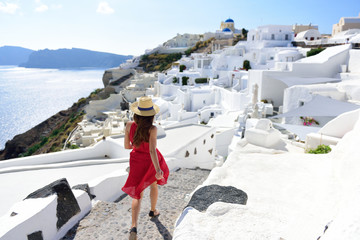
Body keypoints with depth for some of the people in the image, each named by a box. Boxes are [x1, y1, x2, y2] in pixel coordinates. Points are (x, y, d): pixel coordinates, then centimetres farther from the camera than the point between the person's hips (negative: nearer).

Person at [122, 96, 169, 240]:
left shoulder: (129, 125, -18)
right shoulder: (152, 129, -28)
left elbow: (126, 146, -6)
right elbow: (152, 151, -38)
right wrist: (158, 170, -46)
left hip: (137, 161, 2)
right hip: (152, 162, -2)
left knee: (138, 195, 10)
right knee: (153, 184, 29)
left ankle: (134, 227, -7)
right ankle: (153, 211, 51)